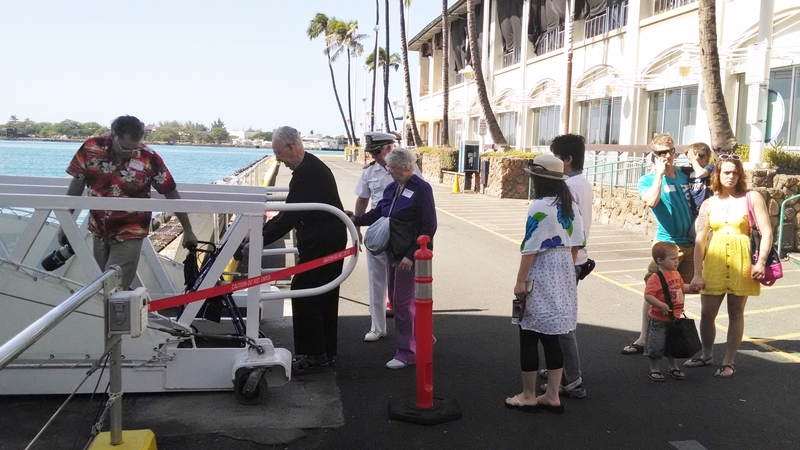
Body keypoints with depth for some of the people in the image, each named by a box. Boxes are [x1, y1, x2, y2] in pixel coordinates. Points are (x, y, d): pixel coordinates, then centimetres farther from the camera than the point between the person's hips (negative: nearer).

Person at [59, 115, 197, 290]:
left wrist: (188, 231, -2)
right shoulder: (91, 148, -10)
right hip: (99, 232, 4)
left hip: (129, 236, -4)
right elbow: (77, 184, 2)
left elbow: (171, 194, -8)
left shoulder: (149, 159, -17)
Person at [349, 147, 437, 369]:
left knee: (403, 301, -2)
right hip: (394, 252, 8)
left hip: (411, 256, -8)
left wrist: (411, 255, -19)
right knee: (396, 299, 16)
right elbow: (378, 212, 12)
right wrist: (357, 219, -4)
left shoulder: (421, 189, -15)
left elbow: (429, 227, -16)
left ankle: (407, 352, 12)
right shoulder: (392, 188, 7)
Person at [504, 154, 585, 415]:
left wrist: (520, 280, -14)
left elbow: (530, 248, -18)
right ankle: (552, 396, 18)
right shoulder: (570, 206, 8)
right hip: (563, 275, 8)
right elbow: (575, 244, 12)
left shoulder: (540, 207, -16)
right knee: (551, 337, 13)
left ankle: (528, 396, 13)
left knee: (529, 336, 4)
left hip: (540, 277, -8)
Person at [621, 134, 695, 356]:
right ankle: (643, 339, -4)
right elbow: (651, 201, -24)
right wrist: (659, 173, -19)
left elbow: (693, 206, 21)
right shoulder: (648, 179, -4)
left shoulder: (684, 177, 11)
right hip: (667, 242, -4)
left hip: (691, 242, 5)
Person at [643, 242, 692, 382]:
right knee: (656, 344, 3)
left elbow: (681, 287, 23)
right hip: (659, 320, -8)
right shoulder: (655, 278, -23)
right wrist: (661, 305, -35)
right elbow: (648, 295, -28)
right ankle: (654, 370, 19)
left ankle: (673, 367, 38)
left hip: (674, 318, 8)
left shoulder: (676, 274, 5)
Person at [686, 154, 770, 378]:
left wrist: (761, 262, -14)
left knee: (736, 313, 6)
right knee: (707, 313, 5)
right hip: (714, 261, 2)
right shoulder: (709, 204, 5)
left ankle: (729, 362, 17)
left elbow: (766, 232, -3)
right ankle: (706, 355, 27)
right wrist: (697, 273, -3)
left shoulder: (752, 198, 0)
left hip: (741, 261, -2)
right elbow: (700, 239, 2)